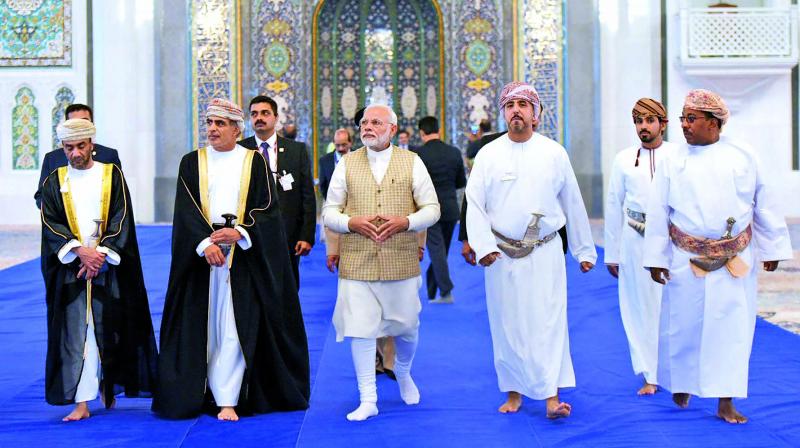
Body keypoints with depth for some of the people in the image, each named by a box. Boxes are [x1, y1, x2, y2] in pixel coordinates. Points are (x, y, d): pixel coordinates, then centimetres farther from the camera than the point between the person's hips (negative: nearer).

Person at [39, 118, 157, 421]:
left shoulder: (112, 175, 4)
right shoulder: (54, 182, 7)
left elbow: (121, 218, -3)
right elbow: (50, 224, -1)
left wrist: (102, 253, -15)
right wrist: (80, 250, -16)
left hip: (109, 266, 0)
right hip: (70, 268, 1)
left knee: (109, 328, 4)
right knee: (75, 332, -3)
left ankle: (107, 385, 26)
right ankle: (81, 401, -2)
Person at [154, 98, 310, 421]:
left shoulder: (255, 162, 6)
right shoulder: (191, 163, 8)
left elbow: (268, 209, 0)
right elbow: (185, 211, -1)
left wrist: (240, 232, -16)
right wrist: (205, 243, -16)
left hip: (244, 257, -2)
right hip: (201, 255, 2)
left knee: (235, 328, -5)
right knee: (206, 328, 3)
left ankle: (228, 400, -4)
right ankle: (219, 392, 14)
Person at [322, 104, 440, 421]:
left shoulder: (412, 162, 6)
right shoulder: (347, 164, 8)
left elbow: (432, 209, 4)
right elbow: (329, 212, 8)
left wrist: (405, 222, -14)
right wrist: (351, 223, -13)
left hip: (401, 262, 0)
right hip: (356, 263, 0)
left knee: (407, 326, 10)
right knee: (359, 329, -2)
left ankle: (403, 373, 41)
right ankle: (367, 400, 9)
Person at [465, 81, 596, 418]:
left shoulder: (554, 153, 4)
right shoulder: (488, 155, 3)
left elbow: (573, 204, 10)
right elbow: (475, 204, -2)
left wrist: (584, 250, 13)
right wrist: (483, 246, -15)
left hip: (545, 252, -1)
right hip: (502, 254, 1)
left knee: (548, 321, -7)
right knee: (507, 324, 6)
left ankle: (552, 396, -7)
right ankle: (513, 391, 19)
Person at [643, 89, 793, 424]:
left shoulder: (743, 156, 0)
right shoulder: (673, 162, 0)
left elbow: (766, 204, 7)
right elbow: (658, 213, 1)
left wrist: (772, 248, 9)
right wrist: (655, 258, -1)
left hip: (736, 261, 0)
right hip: (687, 260, 0)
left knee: (731, 327, 0)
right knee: (684, 325, 7)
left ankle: (726, 402, 7)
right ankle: (682, 384, 31)